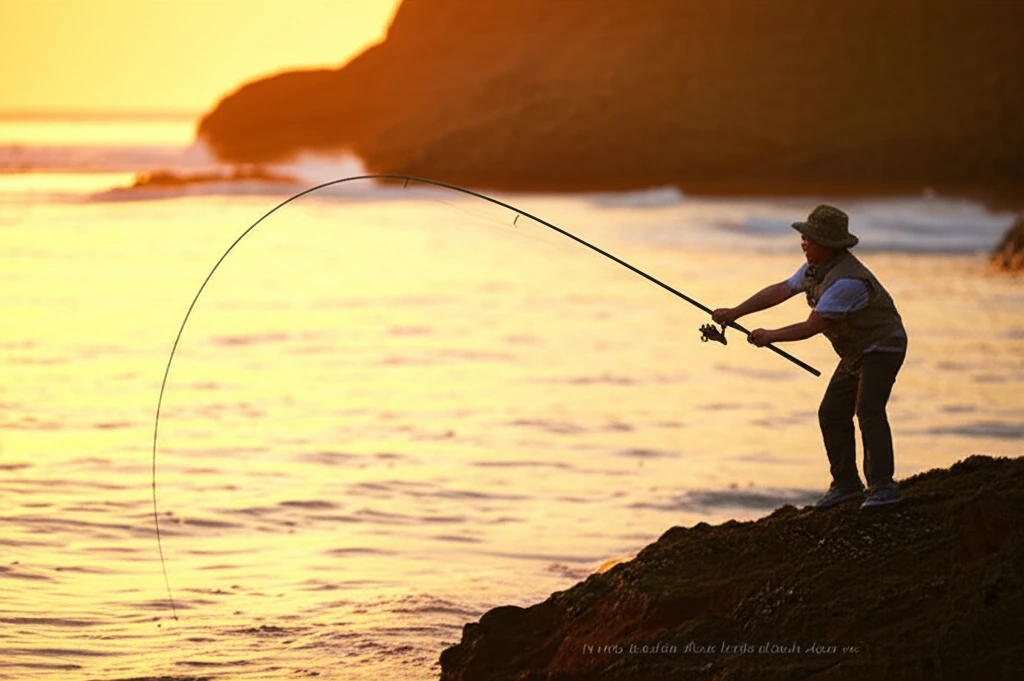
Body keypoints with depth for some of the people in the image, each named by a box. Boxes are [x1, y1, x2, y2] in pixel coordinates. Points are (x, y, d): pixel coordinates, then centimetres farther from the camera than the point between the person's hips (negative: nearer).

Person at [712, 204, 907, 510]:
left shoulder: (847, 280, -31)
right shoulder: (817, 267, 0)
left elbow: (811, 327, -28)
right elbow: (779, 291, 7)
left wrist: (769, 336, -15)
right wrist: (734, 313, 2)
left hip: (882, 347, -10)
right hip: (856, 352, 10)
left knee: (868, 410, -25)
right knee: (832, 414, 9)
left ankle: (882, 486, -26)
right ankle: (846, 484, 18)